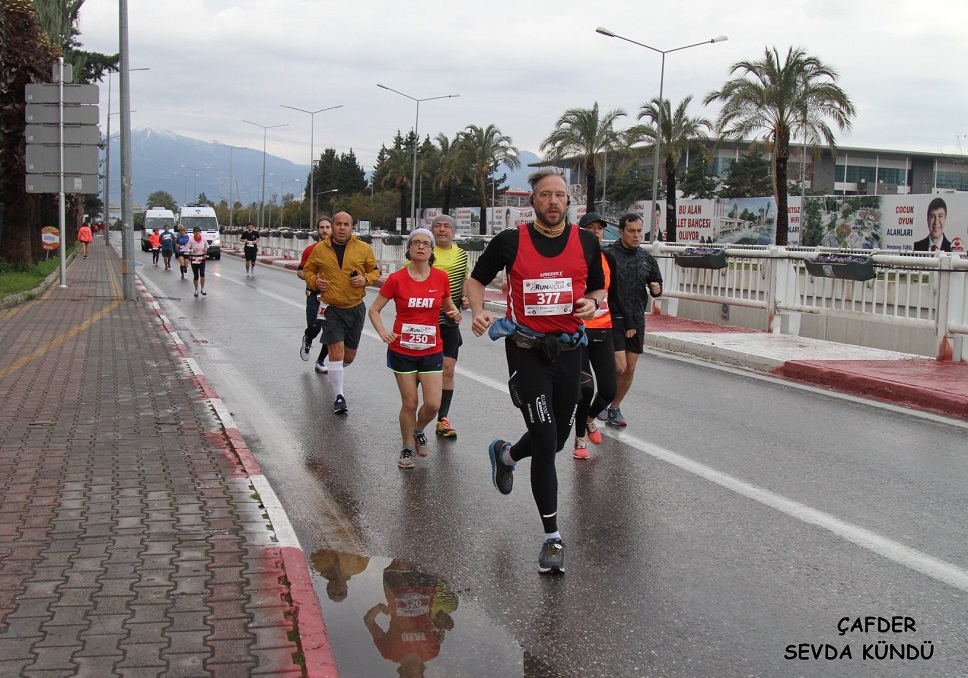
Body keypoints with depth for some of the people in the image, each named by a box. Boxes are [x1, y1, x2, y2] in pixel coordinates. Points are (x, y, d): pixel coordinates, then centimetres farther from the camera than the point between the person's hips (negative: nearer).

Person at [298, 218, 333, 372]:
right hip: (315, 294, -2)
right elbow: (300, 272, 5)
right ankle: (307, 340, 28)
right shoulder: (310, 250, 2)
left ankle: (321, 361, 19)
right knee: (314, 327, -10)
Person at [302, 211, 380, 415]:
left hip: (356, 308, 2)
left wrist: (366, 279, -11)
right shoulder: (319, 249, 0)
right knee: (336, 352, -11)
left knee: (349, 355, 12)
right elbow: (308, 270, 13)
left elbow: (375, 270, 10)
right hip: (331, 309, -2)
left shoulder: (363, 248, 0)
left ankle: (335, 373, 46)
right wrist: (314, 281, -8)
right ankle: (339, 396, -2)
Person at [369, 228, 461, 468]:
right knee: (410, 403, 3)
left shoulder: (441, 278, -2)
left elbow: (448, 306, 15)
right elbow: (374, 310, 1)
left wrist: (454, 314, -8)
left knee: (433, 404, -4)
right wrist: (383, 332, -15)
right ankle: (407, 448, 25)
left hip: (431, 351, 2)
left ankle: (418, 431, 29)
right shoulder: (397, 279, -7)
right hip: (402, 351, -1)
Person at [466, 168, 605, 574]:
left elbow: (598, 288, 15)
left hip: (568, 350, 4)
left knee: (557, 438, 15)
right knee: (545, 441, -9)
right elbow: (476, 279, 7)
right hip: (526, 350, -4)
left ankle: (505, 454, 51)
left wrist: (592, 303, -9)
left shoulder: (586, 242, 3)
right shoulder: (510, 242, -4)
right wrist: (478, 312, -12)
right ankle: (552, 538, 2)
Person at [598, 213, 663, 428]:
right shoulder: (609, 255, -8)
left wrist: (656, 289, -4)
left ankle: (615, 408, 24)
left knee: (630, 368, 8)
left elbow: (656, 282, 20)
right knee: (619, 366, -12)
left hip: (636, 320, 6)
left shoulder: (647, 258, 10)